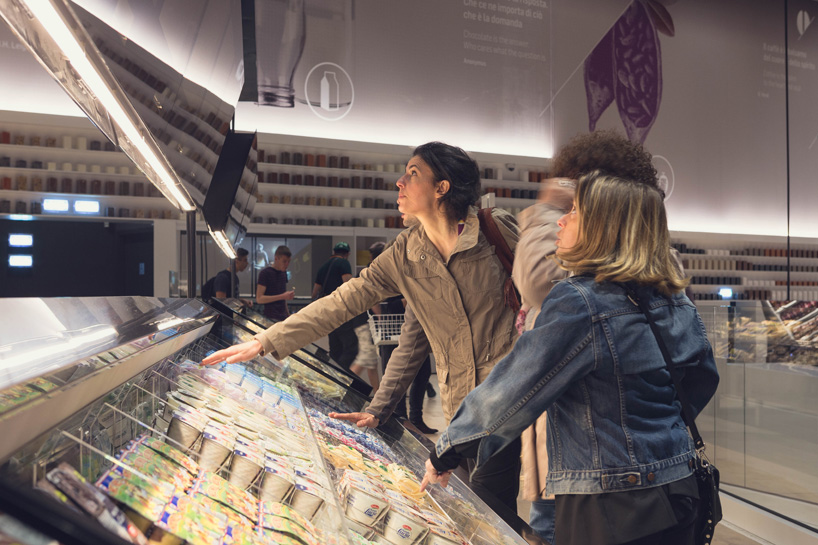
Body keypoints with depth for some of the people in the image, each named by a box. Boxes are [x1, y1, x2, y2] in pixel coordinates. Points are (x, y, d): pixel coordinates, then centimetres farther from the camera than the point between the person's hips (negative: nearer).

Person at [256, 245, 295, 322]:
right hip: (272, 318, -6)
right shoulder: (265, 273, -8)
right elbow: (259, 299, -13)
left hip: (283, 317, 6)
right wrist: (282, 296, -19)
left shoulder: (283, 273, 13)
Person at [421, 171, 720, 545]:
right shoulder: (673, 299, 3)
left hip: (611, 510, -8)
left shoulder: (577, 302, -22)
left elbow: (512, 391, -20)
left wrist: (448, 451, -9)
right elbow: (703, 376, 14)